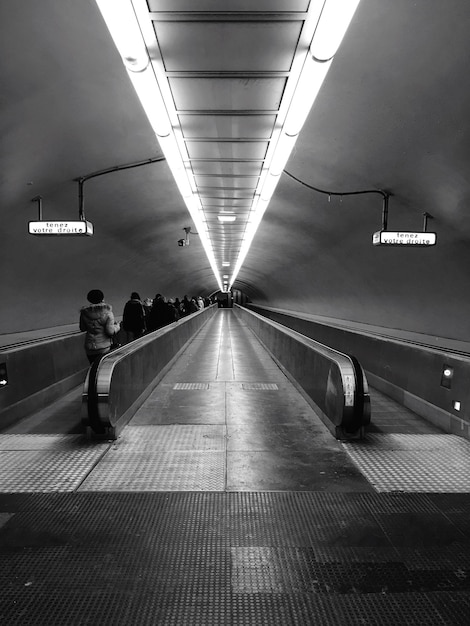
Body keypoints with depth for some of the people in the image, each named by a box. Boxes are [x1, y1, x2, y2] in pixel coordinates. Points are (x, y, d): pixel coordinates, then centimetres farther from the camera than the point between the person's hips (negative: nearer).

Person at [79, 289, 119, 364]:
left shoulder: (84, 313, 0)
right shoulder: (107, 313, -11)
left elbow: (82, 328, 11)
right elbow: (110, 331, -14)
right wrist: (117, 326, 5)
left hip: (89, 348, 3)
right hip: (104, 348, -3)